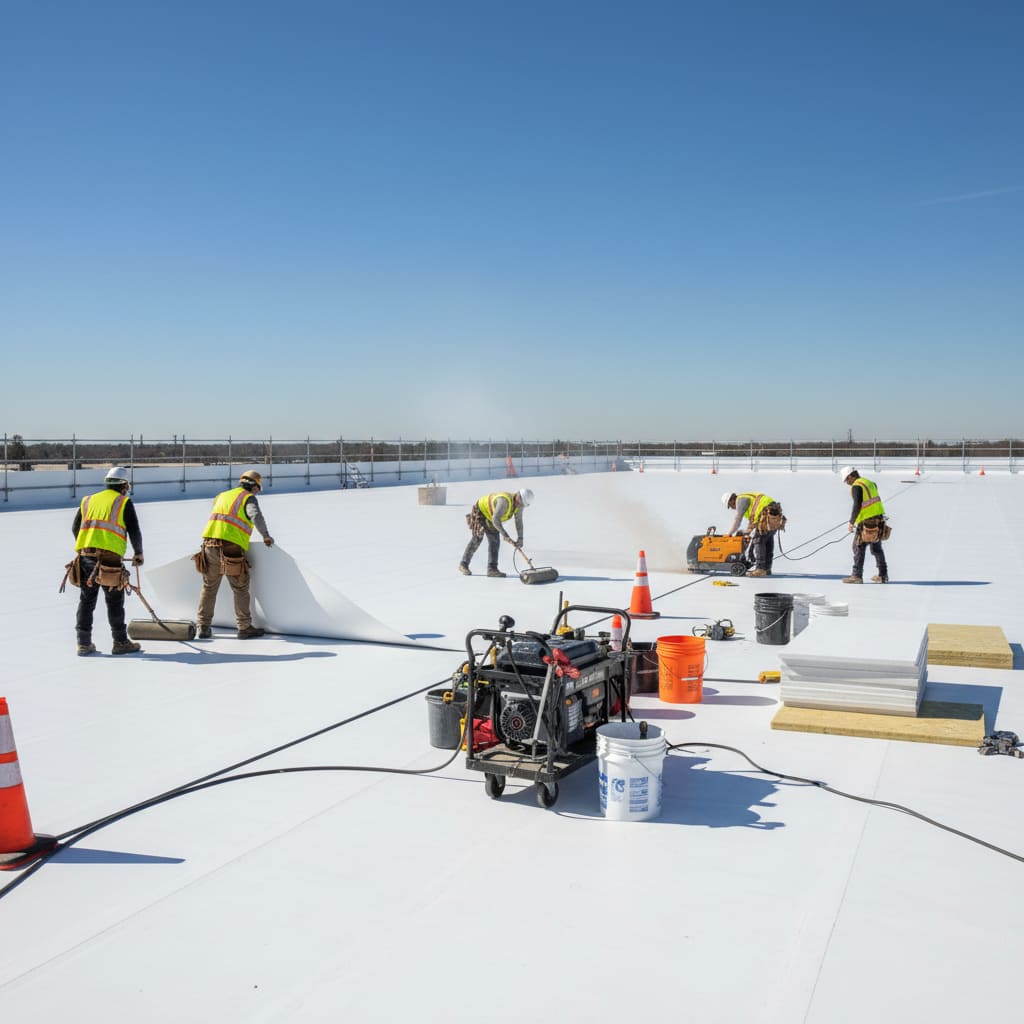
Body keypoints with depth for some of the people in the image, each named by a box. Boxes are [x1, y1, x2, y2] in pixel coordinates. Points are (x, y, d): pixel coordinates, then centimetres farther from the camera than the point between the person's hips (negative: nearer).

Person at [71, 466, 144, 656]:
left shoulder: (88, 500, 17)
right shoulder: (124, 502, 3)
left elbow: (75, 528, 22)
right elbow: (134, 531, 0)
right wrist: (138, 553, 15)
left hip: (85, 555, 5)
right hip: (109, 558, -5)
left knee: (86, 600, 11)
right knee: (114, 601, 5)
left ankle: (84, 644, 14)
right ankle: (120, 642, 12)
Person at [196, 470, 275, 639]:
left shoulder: (221, 496, 23)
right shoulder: (249, 498, 3)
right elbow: (256, 516, -14)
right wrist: (266, 536, -3)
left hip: (209, 546, 6)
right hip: (231, 548, -5)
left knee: (209, 587, 15)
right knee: (240, 589, 6)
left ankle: (203, 627, 17)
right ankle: (245, 628, 11)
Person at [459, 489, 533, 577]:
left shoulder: (519, 504, -14)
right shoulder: (504, 500, -40)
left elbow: (519, 521, -5)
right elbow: (495, 519, -45)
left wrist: (520, 538, -12)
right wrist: (505, 534, -46)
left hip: (490, 518, 8)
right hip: (481, 511, -8)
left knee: (494, 541, -3)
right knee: (477, 539, -10)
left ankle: (492, 568, -5)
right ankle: (463, 564, 2)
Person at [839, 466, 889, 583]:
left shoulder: (856, 486, -12)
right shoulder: (870, 483, 15)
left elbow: (857, 506, -20)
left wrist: (851, 523, -15)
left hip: (866, 522, -8)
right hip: (879, 519, 8)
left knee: (859, 547, -1)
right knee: (877, 548, 17)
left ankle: (857, 575, -3)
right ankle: (883, 575, 21)